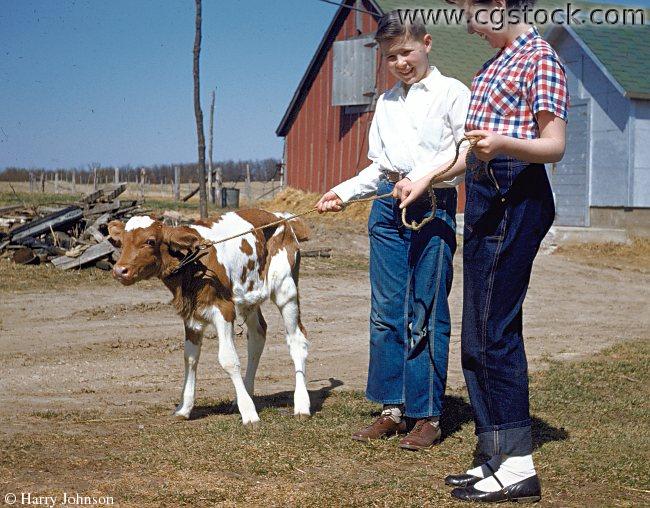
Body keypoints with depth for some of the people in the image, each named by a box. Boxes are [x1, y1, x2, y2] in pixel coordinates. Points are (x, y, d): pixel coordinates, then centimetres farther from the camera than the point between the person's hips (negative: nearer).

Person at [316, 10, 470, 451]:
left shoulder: (452, 92, 1)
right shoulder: (386, 103, 19)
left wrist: (421, 179, -19)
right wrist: (344, 192, 9)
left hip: (434, 206, -6)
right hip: (388, 207, 6)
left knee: (426, 313, -4)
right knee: (386, 311, 4)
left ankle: (427, 415, 2)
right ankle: (393, 408, 11)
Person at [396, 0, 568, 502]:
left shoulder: (540, 57, -7)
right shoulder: (497, 63, 22)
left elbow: (555, 145, -14)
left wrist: (503, 144, -32)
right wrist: (428, 179, 27)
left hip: (516, 198, -10)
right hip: (484, 198, 10)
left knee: (493, 330, -13)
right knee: (478, 336, 8)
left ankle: (518, 465, -9)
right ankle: (497, 458, 13)